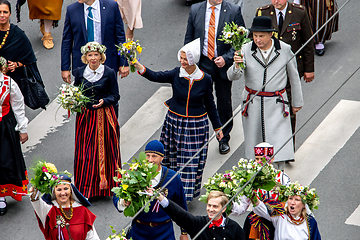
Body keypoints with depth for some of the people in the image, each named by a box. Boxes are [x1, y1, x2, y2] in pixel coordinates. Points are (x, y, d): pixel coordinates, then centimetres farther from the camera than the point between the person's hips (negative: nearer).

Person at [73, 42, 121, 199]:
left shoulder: (109, 73, -5)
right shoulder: (79, 72, 3)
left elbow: (115, 96, 0)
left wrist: (104, 101, -18)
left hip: (104, 116, -2)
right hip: (85, 116, 2)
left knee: (103, 150, 0)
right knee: (85, 153, 2)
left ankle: (103, 186, 12)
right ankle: (85, 187, 9)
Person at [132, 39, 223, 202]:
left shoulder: (205, 79, -8)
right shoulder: (176, 74, -8)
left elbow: (210, 105, 3)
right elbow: (156, 77, -24)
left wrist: (217, 127, 10)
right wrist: (140, 68, -43)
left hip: (196, 125, -1)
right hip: (175, 121, 1)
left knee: (192, 160, 3)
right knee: (173, 158, 8)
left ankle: (187, 194, 15)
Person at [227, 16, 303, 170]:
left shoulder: (285, 50, -5)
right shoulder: (246, 50, -6)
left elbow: (294, 77, 9)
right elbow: (232, 77, -15)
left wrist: (297, 102, 16)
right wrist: (236, 66, -38)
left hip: (276, 105, -1)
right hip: (253, 103, 1)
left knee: (278, 145, -8)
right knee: (254, 143, 8)